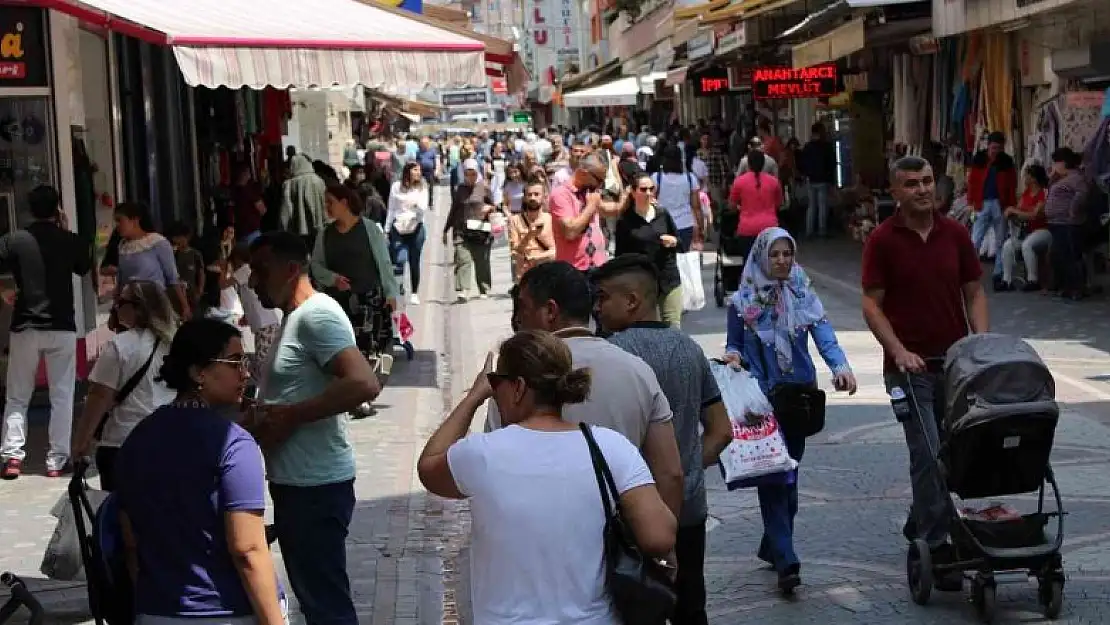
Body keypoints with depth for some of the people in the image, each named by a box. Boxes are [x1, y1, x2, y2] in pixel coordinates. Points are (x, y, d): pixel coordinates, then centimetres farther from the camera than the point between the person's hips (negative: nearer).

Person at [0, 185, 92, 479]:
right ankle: (57, 459, 4)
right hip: (62, 327, 0)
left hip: (25, 327, 1)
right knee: (62, 397, 6)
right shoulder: (69, 240, -3)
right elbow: (84, 268, 15)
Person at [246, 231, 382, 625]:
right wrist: (263, 416, 7)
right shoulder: (294, 318, 16)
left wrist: (289, 416, -22)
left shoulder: (317, 314, -15)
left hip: (316, 485, -10)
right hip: (295, 482, 10)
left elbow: (364, 384, -28)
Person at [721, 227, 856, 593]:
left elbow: (825, 337, -8)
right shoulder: (742, 302, 1)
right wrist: (733, 357, -14)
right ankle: (785, 561, -16)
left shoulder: (804, 296, 4)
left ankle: (773, 547, 28)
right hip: (761, 397, -3)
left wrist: (840, 367, -26)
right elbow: (733, 346, 9)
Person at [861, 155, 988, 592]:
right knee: (927, 454, -9)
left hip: (957, 360, 4)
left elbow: (974, 292, 10)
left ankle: (920, 522, 34)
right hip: (910, 365, -4)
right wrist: (900, 352, -16)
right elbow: (872, 304, -5)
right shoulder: (882, 241, -5)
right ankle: (935, 546, -4)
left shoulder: (955, 234, 5)